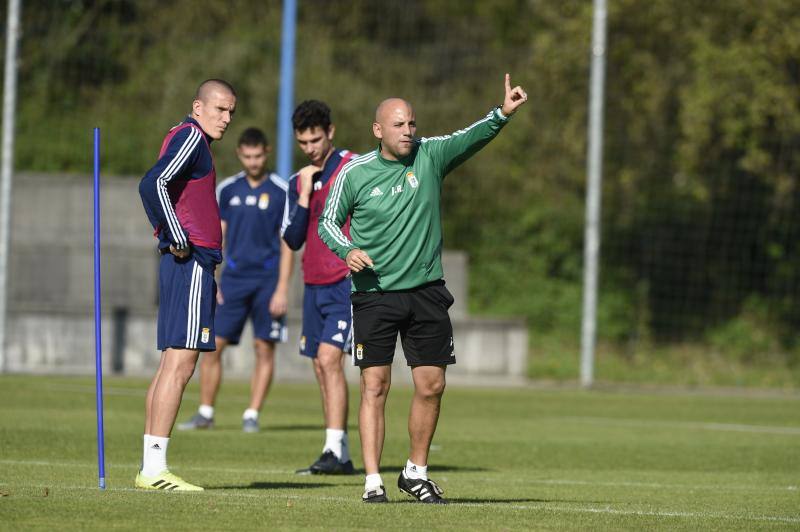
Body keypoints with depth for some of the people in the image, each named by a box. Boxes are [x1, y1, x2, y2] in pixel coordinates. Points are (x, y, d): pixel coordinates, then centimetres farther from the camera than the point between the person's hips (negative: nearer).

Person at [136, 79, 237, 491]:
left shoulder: (187, 139, 20)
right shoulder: (191, 136, -10)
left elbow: (155, 187, 28)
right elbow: (153, 185, -24)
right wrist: (178, 240, -18)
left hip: (187, 264, 11)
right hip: (192, 262, -11)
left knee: (172, 365, 11)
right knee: (179, 365, -12)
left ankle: (150, 467, 13)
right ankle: (154, 469, -15)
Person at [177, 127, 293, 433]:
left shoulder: (281, 192, -2)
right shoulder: (227, 190, 8)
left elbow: (287, 245, -1)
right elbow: (217, 238, 12)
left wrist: (282, 289, -8)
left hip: (267, 279, -3)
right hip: (233, 278, 3)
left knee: (264, 348, -3)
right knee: (212, 345, -2)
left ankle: (252, 415, 4)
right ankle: (205, 413, 8)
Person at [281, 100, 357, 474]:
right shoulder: (298, 183, 12)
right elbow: (292, 240, 6)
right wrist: (305, 196, -5)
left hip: (346, 283, -7)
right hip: (314, 285, 7)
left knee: (329, 357, -19)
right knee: (321, 366, 8)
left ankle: (334, 450, -24)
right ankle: (341, 457, 14)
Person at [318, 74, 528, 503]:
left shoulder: (430, 156, 0)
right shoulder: (354, 173, -3)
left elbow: (472, 137, -14)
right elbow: (328, 222, 7)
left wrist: (503, 114, -33)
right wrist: (347, 250, -13)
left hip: (426, 292, 2)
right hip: (374, 295, -2)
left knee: (431, 386, 4)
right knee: (374, 386, -6)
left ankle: (416, 472, 20)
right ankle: (373, 480, -3)